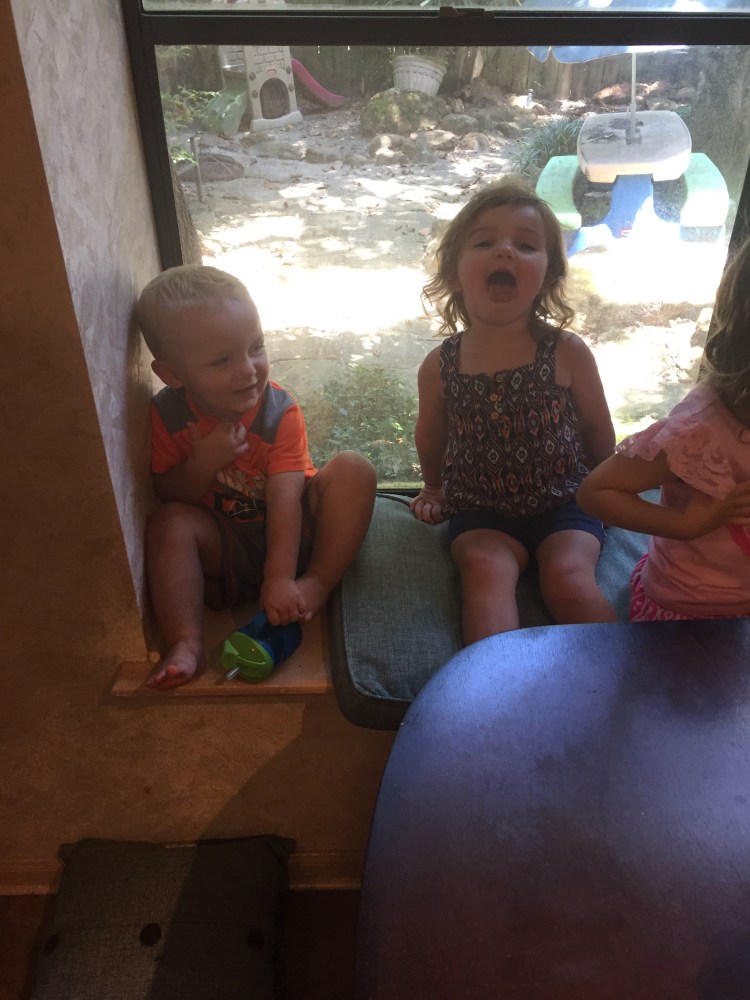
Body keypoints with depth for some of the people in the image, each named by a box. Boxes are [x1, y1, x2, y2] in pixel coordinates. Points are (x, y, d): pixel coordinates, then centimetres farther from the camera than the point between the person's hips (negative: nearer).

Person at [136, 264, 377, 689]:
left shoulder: (280, 411, -16)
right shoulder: (169, 414, -9)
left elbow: (284, 497, -25)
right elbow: (167, 493, -5)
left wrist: (281, 578, -34)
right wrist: (202, 464, -26)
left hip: (289, 531, 0)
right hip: (226, 546, 1)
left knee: (353, 469, -21)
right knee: (169, 522, -28)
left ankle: (318, 581, -20)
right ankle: (186, 644, -30)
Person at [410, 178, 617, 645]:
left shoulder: (569, 353, -9)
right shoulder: (439, 367, -7)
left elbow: (598, 431, 6)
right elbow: (431, 439, 11)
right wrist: (435, 487, 23)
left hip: (564, 503, 0)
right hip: (479, 509, 1)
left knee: (569, 579, -22)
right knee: (487, 570, -26)